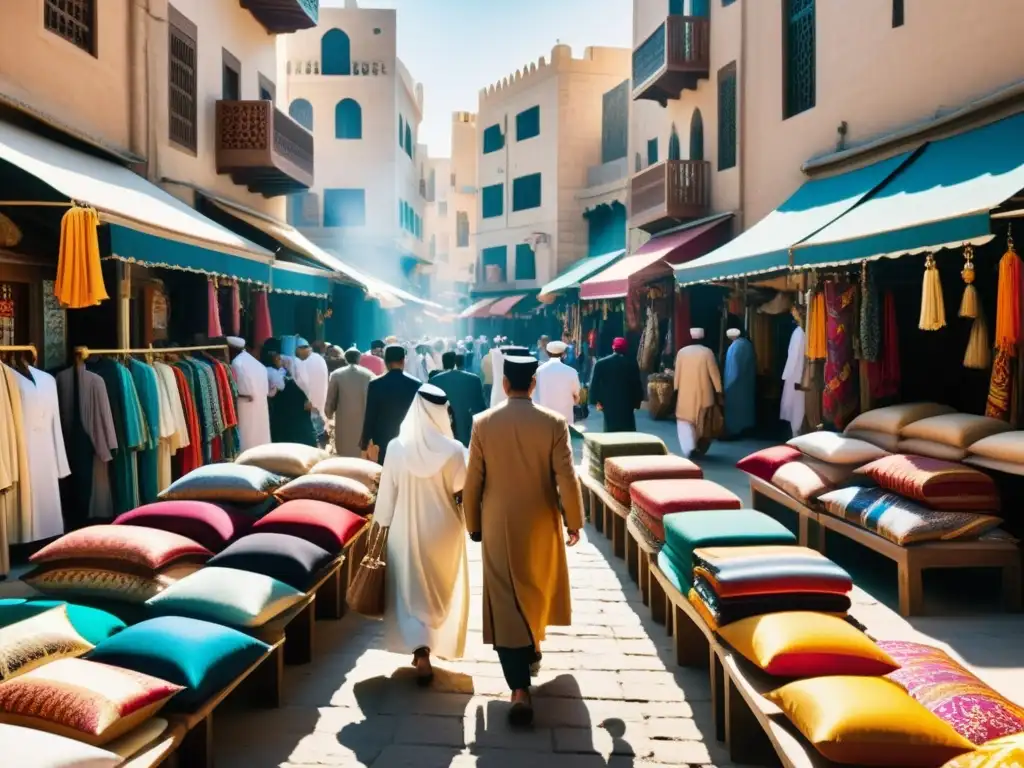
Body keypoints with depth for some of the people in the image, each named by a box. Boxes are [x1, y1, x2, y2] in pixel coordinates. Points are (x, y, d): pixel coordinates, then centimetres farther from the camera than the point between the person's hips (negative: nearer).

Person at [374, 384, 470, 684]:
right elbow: (463, 492, -11)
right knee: (441, 589, 19)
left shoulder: (396, 447, -11)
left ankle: (420, 649, -2)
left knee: (410, 590, 12)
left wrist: (383, 523, 9)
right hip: (443, 530, 0)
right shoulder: (453, 450, -17)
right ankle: (430, 646, 32)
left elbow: (387, 492, -3)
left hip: (407, 530, 1)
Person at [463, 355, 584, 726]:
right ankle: (532, 647, 46)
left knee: (505, 602, 0)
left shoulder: (483, 423, -8)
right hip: (541, 524, 1)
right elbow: (566, 480, -10)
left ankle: (520, 689, -8)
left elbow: (473, 481, -4)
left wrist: (473, 524, 8)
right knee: (537, 588, 24)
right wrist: (574, 522, 2)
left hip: (498, 525, -1)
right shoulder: (554, 423, -11)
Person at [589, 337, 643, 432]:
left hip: (608, 404, 0)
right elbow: (637, 384, -1)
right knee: (629, 434, 7)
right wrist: (637, 401, 8)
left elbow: (594, 384, -3)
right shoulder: (632, 363, -2)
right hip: (627, 405, 0)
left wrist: (597, 401, 5)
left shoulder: (600, 363, -3)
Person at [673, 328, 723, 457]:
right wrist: (718, 392, 2)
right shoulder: (708, 352, -7)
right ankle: (699, 449, 21)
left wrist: (676, 390, 11)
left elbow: (677, 373, 2)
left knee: (685, 420, 6)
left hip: (685, 393, 0)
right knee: (702, 423, 14)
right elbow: (714, 374, -5)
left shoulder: (682, 352, -3)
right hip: (703, 393, 0)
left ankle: (688, 447, -13)